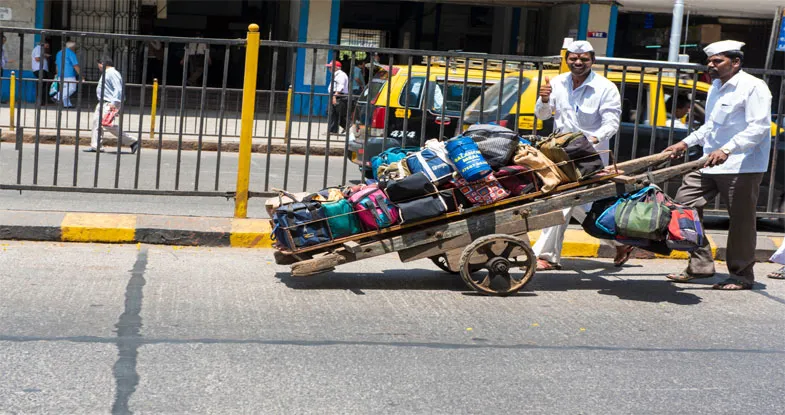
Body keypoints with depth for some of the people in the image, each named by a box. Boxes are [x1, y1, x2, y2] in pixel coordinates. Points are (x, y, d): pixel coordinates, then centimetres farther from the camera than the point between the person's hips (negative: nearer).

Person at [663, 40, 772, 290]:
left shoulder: (753, 87, -11)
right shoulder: (716, 87, 17)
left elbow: (759, 128, -20)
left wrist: (727, 149, -30)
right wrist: (686, 143, 21)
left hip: (742, 166, -9)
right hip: (710, 163, 9)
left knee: (741, 220, -1)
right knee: (685, 204, 3)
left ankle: (742, 275, 13)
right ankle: (700, 265, 12)